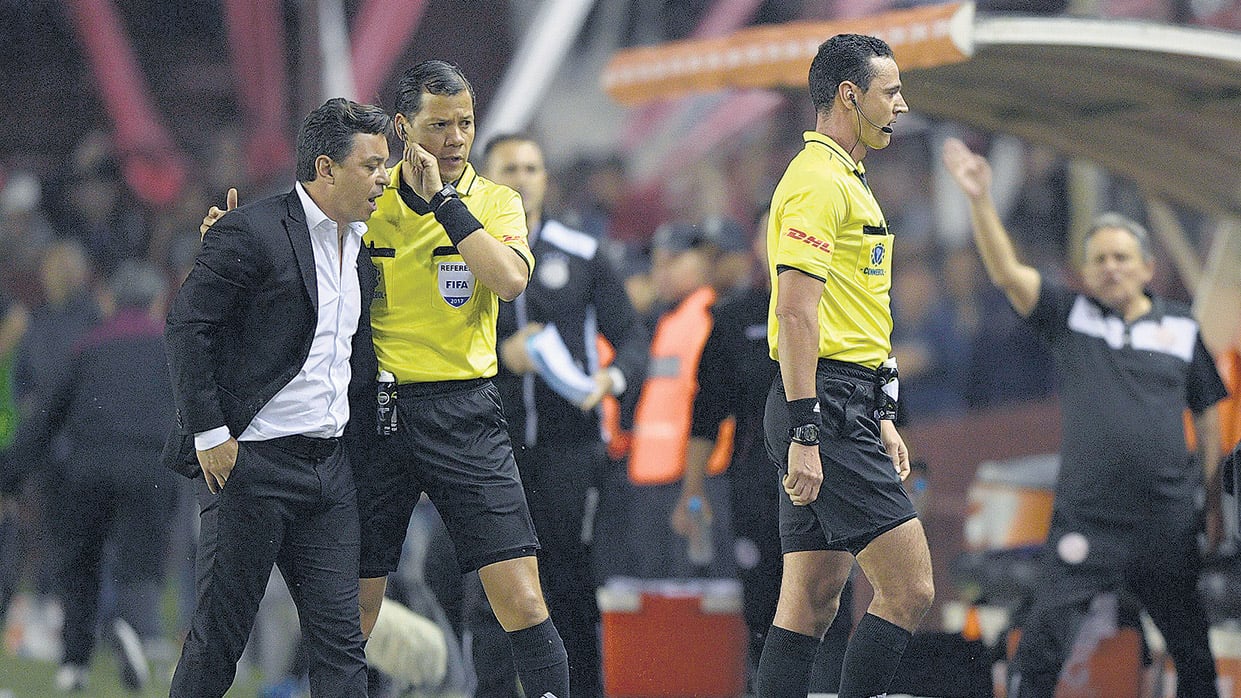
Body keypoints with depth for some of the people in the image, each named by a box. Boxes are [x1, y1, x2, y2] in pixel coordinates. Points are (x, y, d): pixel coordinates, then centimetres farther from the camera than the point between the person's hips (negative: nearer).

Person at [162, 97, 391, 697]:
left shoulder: (360, 247, 14)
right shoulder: (251, 232, -10)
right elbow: (187, 326, -13)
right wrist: (210, 432, -15)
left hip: (329, 466, 7)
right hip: (251, 464, -7)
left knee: (340, 638, 1)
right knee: (218, 636, -1)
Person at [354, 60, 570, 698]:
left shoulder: (494, 202, 4)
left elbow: (510, 278, -15)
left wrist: (442, 198, -14)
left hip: (465, 412, 0)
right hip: (376, 410, 0)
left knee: (523, 603, -10)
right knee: (352, 611, 3)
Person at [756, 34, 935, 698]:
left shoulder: (846, 181, 21)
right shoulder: (818, 182, -12)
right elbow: (796, 312, -19)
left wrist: (880, 418, 25)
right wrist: (803, 433, -23)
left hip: (849, 407, 11)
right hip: (824, 407, -11)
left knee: (813, 599, 7)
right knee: (908, 587, -12)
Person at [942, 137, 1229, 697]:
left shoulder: (1181, 329, 8)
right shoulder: (1070, 316, 5)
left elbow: (1207, 415, 13)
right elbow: (1006, 272, -8)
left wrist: (1214, 500, 9)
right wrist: (980, 201, -22)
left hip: (1168, 523, 2)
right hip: (1085, 520, -2)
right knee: (1040, 649, -11)